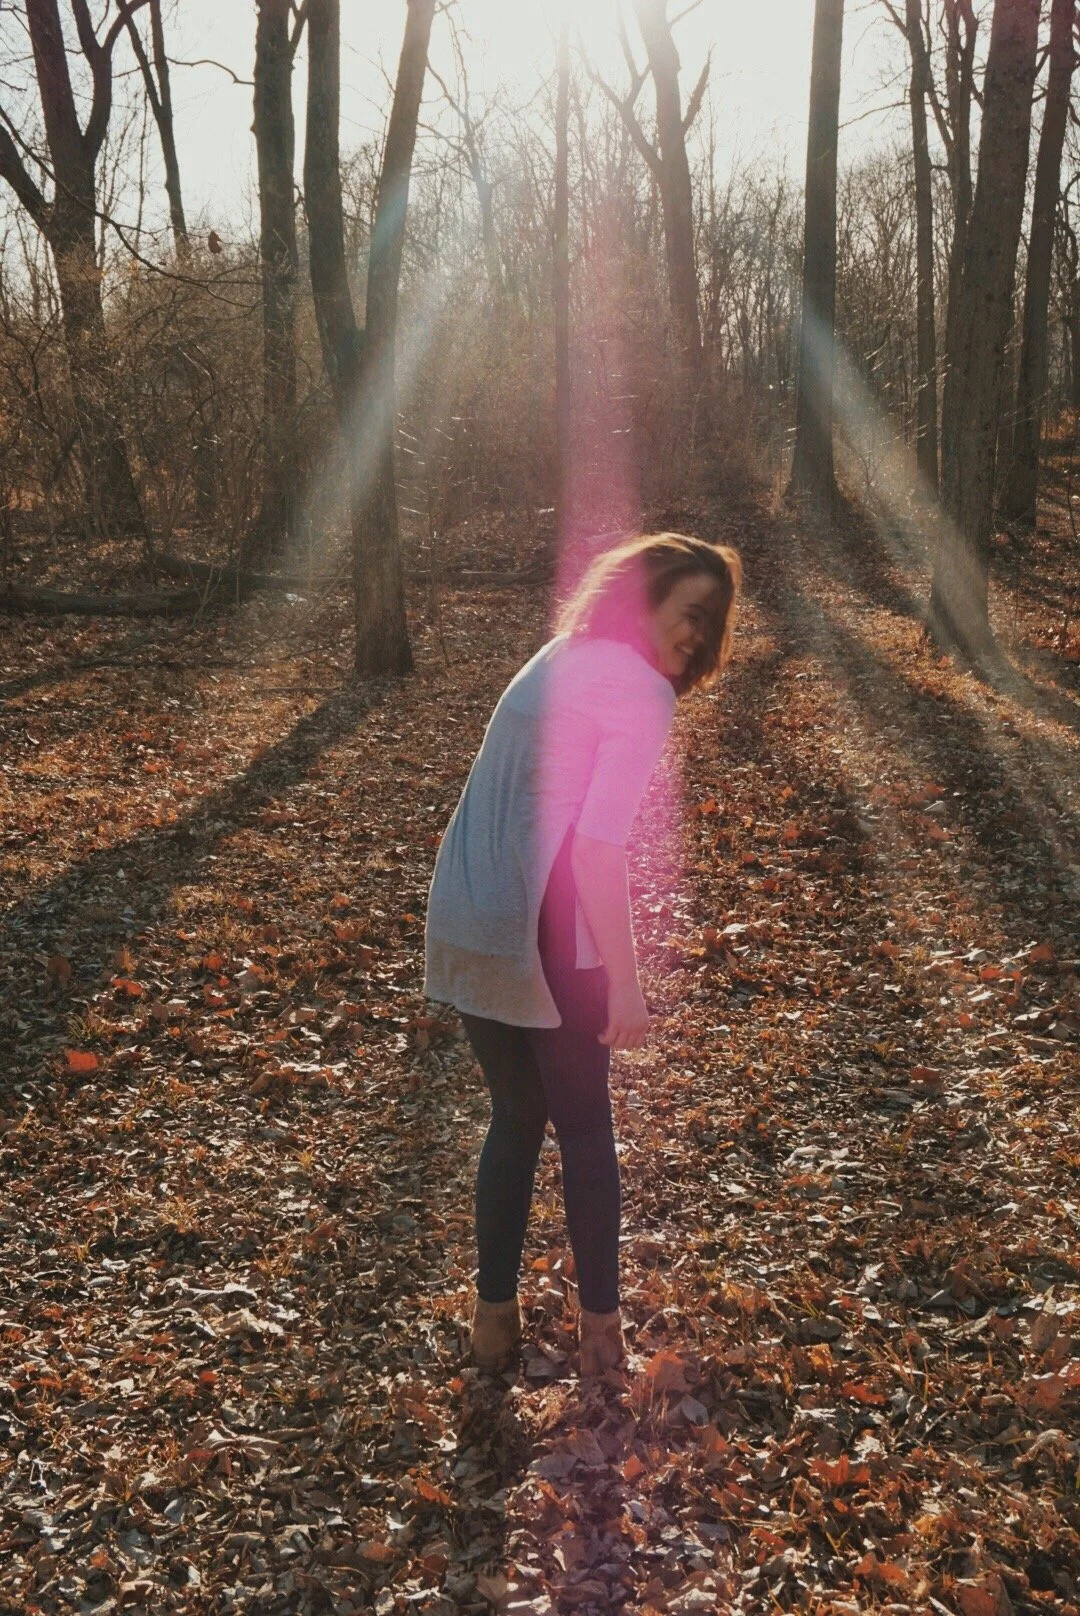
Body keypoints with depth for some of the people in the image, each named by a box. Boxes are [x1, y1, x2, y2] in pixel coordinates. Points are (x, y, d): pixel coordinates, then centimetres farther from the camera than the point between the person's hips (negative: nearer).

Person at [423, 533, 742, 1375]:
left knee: (515, 1118, 22)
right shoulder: (641, 692, -12)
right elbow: (596, 849, -21)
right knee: (585, 1129, 13)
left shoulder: (559, 659, 13)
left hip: (463, 929, 7)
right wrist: (625, 985, -16)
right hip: (542, 945, -7)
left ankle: (494, 1316, 32)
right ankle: (600, 1324, 27)